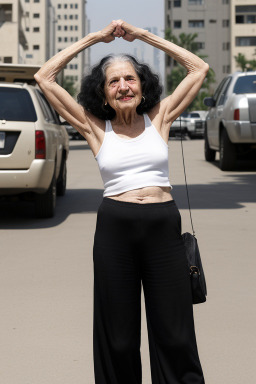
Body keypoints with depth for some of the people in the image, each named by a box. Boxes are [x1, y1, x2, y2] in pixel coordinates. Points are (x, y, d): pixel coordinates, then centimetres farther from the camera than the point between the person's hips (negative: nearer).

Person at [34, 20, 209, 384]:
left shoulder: (159, 119, 8)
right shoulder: (96, 128, 6)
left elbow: (199, 68, 10)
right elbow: (44, 77, 4)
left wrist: (143, 35, 9)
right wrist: (96, 37, 6)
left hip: (164, 228, 1)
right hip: (115, 228, 0)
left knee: (174, 333, 4)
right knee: (118, 335, 7)